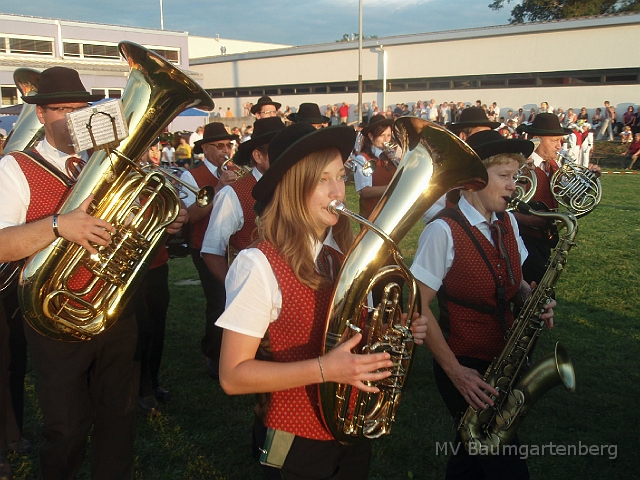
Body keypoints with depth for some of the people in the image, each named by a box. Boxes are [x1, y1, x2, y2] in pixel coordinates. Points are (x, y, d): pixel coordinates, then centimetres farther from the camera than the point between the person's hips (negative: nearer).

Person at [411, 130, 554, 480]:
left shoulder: (507, 223, 5)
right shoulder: (444, 230, -18)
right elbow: (419, 306, -17)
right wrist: (455, 371, -19)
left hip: (503, 359, 7)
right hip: (466, 367, -7)